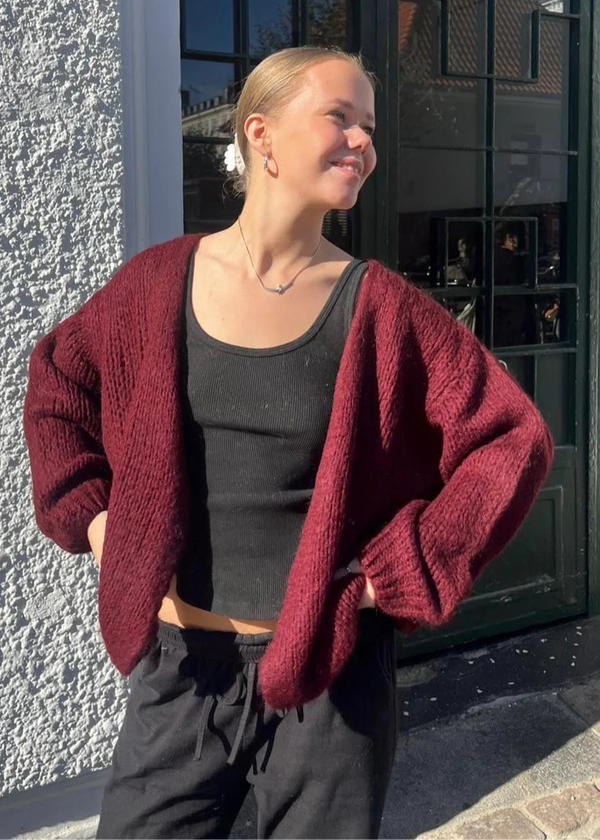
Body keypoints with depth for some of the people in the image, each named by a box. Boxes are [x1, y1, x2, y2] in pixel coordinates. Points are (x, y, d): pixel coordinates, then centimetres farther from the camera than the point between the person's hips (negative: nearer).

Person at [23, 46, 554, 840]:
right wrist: (91, 513, 3)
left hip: (328, 673, -1)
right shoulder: (159, 283, -2)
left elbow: (514, 438, -6)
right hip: (179, 666, 2)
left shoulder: (379, 306, -8)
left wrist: (408, 566, -10)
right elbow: (54, 387, 14)